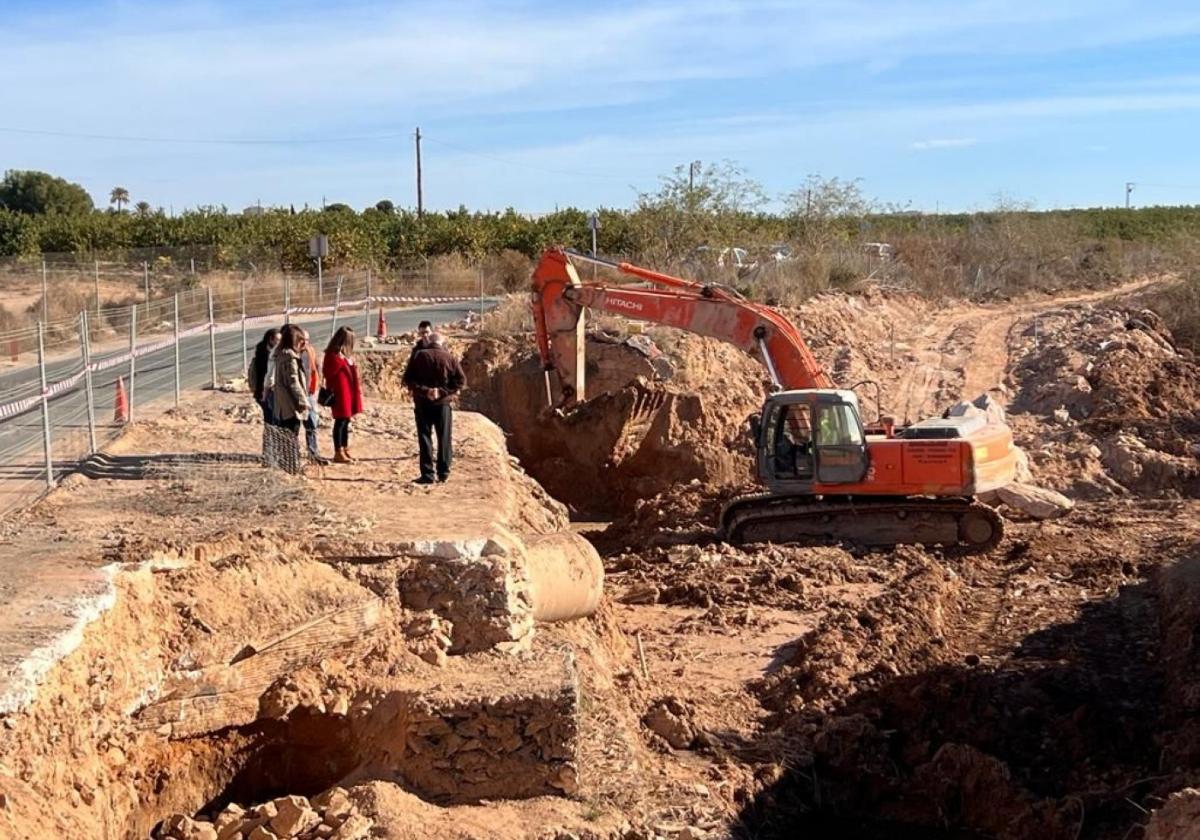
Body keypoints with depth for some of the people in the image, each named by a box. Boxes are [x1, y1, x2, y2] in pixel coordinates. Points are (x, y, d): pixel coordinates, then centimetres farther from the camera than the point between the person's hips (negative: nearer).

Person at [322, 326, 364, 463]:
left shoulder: (346, 353, 15)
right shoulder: (332, 354, -13)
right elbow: (328, 372, -20)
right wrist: (341, 360, -21)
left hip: (349, 390, 9)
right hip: (339, 391, -9)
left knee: (346, 421, 13)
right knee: (340, 421, -7)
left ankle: (345, 450, 20)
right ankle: (338, 453, -3)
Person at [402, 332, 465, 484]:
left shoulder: (418, 355, 0)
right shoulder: (449, 358, 0)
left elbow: (408, 379, -5)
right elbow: (461, 379, -7)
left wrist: (423, 390, -8)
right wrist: (443, 391, -8)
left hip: (422, 403, 0)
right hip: (443, 403, 0)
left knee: (425, 438, 3)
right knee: (444, 439, 9)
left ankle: (427, 474, -1)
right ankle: (443, 472, 9)